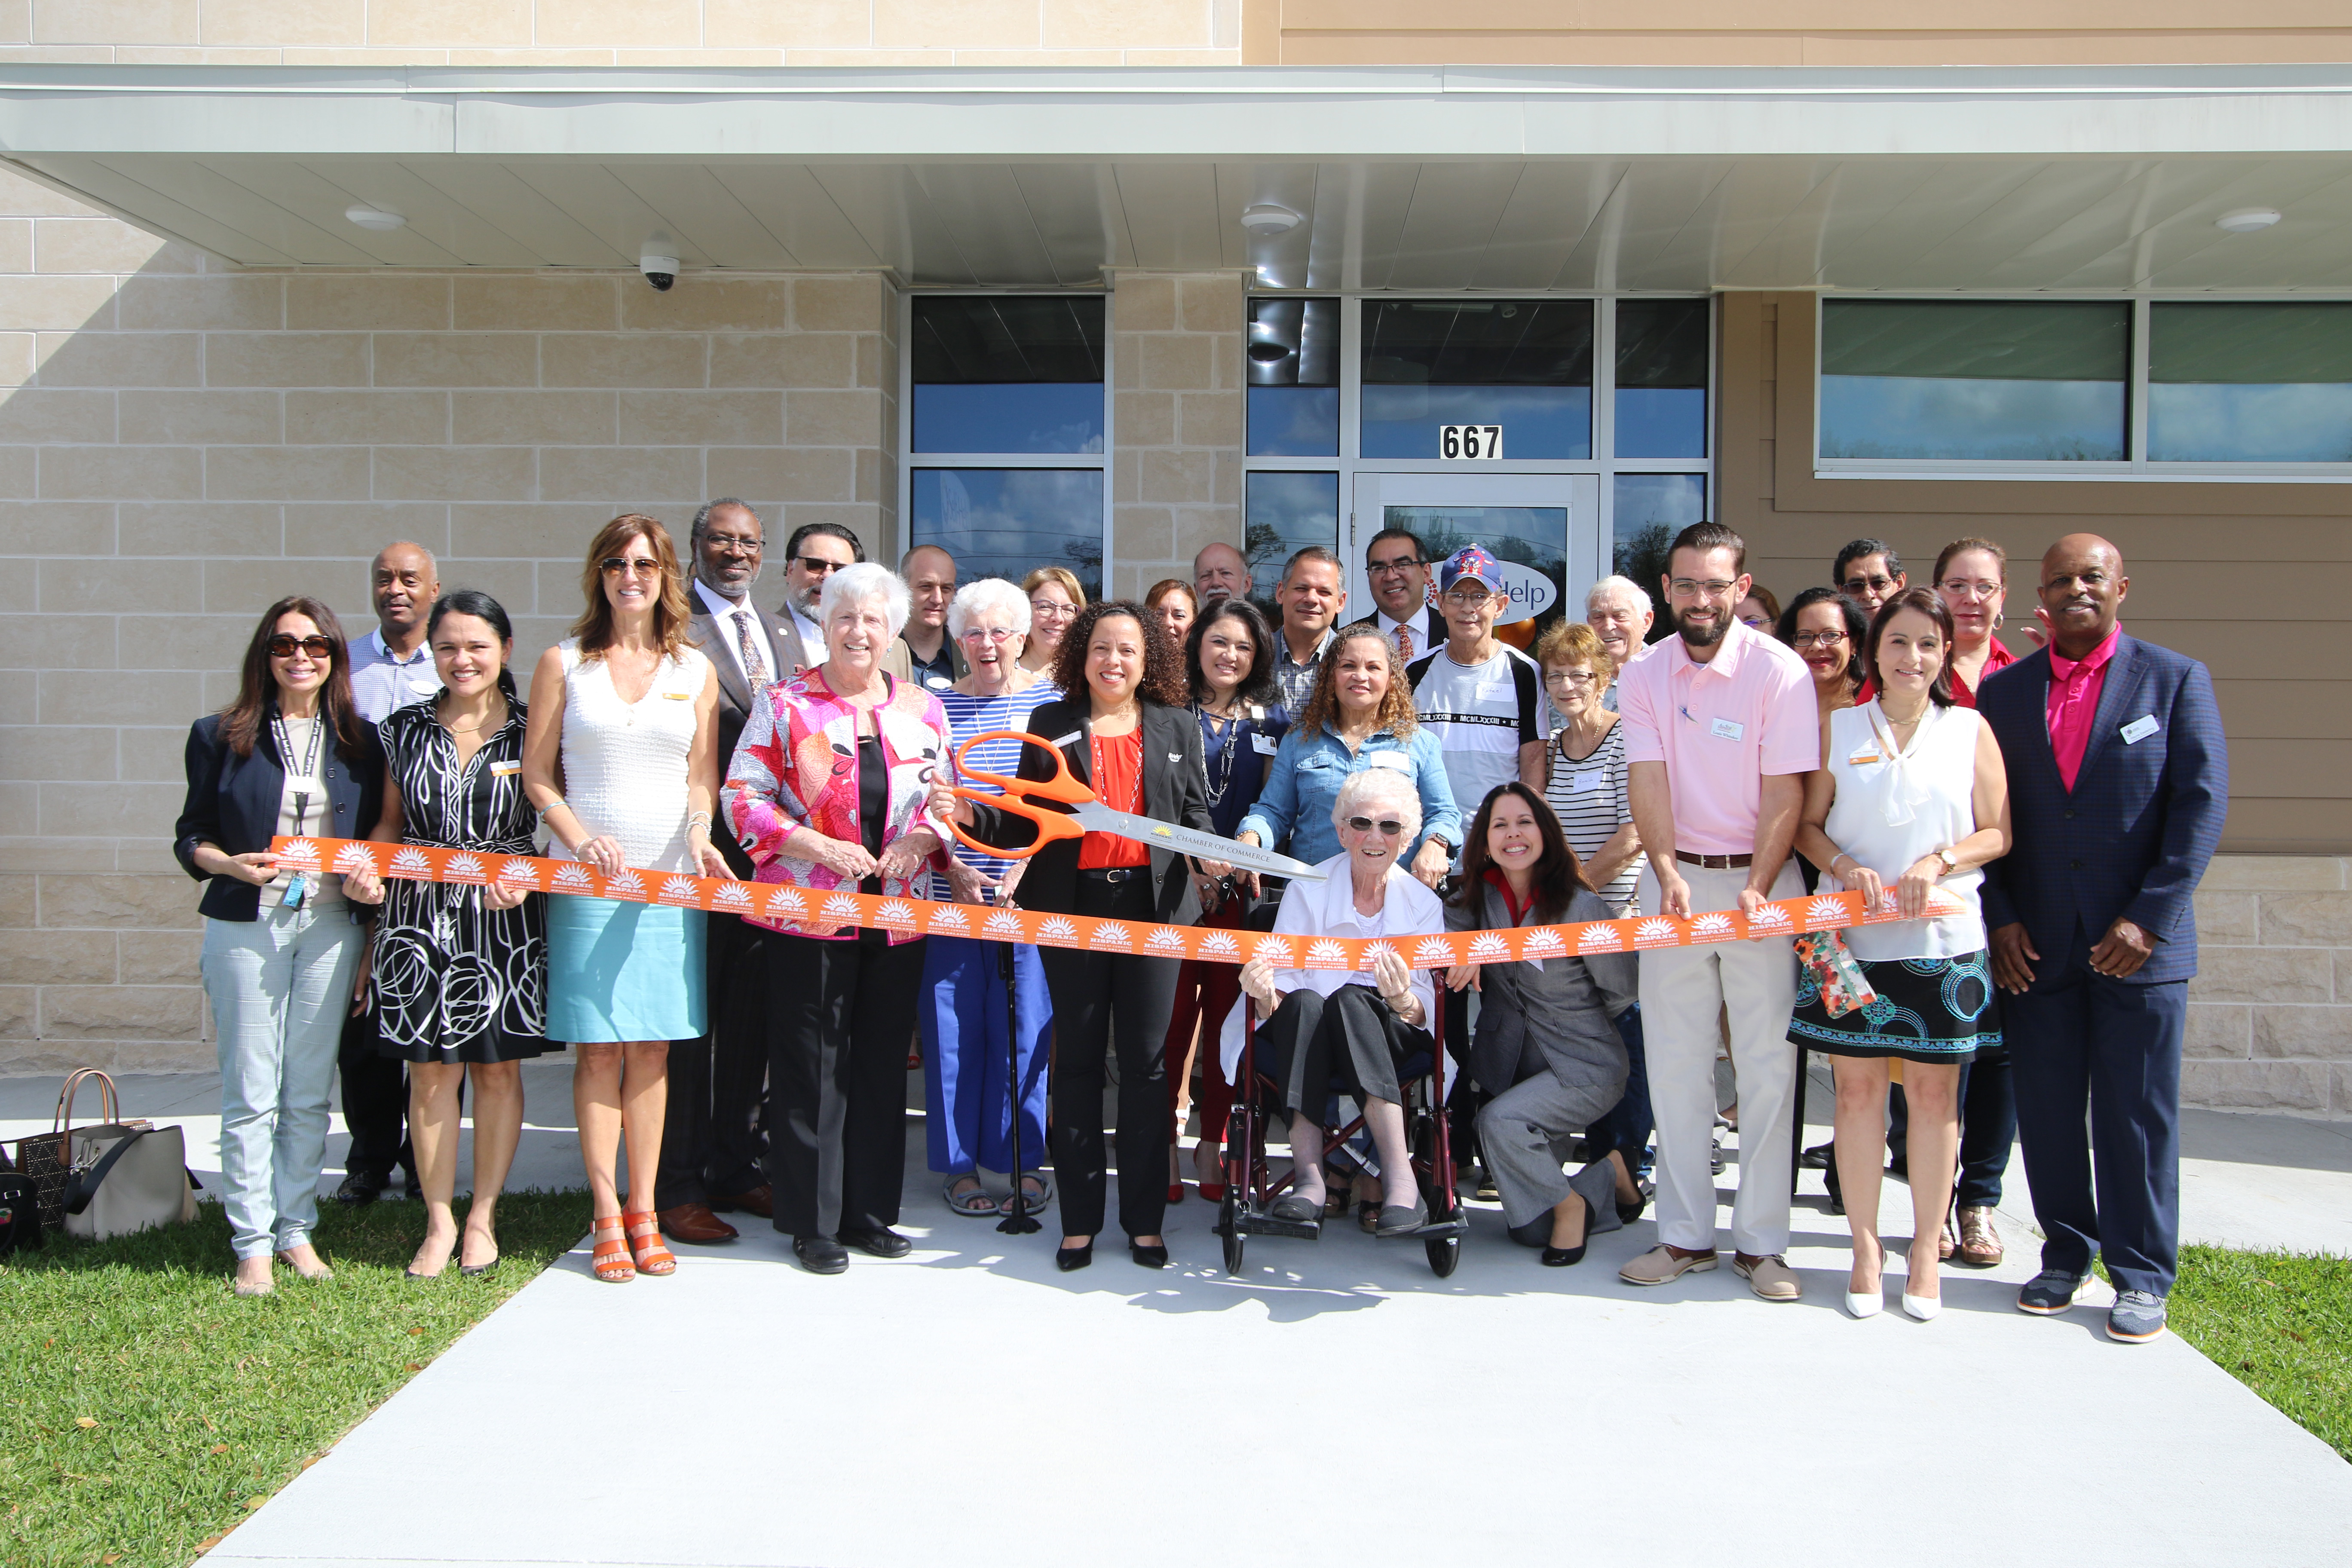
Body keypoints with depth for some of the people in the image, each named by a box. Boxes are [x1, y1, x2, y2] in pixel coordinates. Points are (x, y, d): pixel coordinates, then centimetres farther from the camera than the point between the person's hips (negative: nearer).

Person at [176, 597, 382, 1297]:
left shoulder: (359, 741, 9)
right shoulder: (221, 736, 4)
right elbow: (191, 836, 6)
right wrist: (232, 865, -13)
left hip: (330, 927, 2)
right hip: (245, 928, -2)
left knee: (310, 1092, 6)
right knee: (250, 1091, 0)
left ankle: (297, 1230, 17)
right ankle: (252, 1243, 9)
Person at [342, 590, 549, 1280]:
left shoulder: (530, 732, 1)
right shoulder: (404, 728, 7)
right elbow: (391, 821, 13)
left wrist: (525, 880, -15)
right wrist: (369, 872, -5)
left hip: (504, 921, -1)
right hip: (419, 917, 2)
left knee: (497, 1067, 6)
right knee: (431, 1068, 4)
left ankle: (482, 1217, 19)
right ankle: (439, 1220, 16)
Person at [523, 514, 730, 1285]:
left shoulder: (695, 670, 11)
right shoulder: (563, 662, 6)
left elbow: (703, 776, 10)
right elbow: (536, 772, 4)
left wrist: (699, 835, -9)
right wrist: (580, 836, -12)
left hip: (670, 877, 2)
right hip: (586, 877, -1)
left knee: (653, 1047, 4)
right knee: (598, 1048, 0)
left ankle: (644, 1212, 13)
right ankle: (608, 1217, 8)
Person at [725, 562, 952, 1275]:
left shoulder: (923, 709, 9)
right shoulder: (785, 705, -1)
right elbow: (743, 796, -4)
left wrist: (919, 842, -8)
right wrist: (818, 847, -16)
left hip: (897, 914, 3)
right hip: (810, 913, -3)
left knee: (882, 1064, 9)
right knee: (811, 1067, 1)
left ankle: (870, 1211, 22)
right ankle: (814, 1222, 14)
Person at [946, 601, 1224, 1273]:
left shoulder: (1176, 728, 10)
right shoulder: (1051, 724, 7)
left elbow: (1195, 811, 12)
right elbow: (1027, 821, 5)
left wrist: (1206, 851, -8)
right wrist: (972, 815, -12)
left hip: (1152, 903, 0)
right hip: (1072, 905, 0)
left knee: (1146, 1059, 2)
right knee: (1077, 1059, 5)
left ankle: (1144, 1218, 13)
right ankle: (1080, 1219, 14)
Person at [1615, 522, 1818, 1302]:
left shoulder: (1779, 671, -7)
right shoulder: (1643, 674, 3)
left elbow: (1785, 793, -10)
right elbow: (1648, 781, -5)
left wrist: (1754, 890, -20)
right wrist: (1669, 875, -19)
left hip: (1760, 878, -3)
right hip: (1675, 878, 3)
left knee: (1767, 1063, -1)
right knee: (1675, 1062, 5)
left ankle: (1760, 1241, 9)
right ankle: (1685, 1234, 15)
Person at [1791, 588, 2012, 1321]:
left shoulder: (1970, 730, 7)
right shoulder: (1838, 728, 7)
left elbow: (1998, 833, 5)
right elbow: (1808, 824, 7)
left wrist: (1939, 861, -12)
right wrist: (1843, 866, -12)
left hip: (1943, 939, 0)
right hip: (1853, 937, 0)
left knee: (1934, 1091, 3)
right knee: (1858, 1088, 1)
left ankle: (1926, 1252, 15)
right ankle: (1866, 1247, 12)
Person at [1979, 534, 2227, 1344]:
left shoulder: (2176, 679, 2)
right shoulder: (2003, 691, 8)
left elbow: (2203, 802, -4)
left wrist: (2149, 917, -11)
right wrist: (1999, 919, -2)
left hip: (2140, 941, -2)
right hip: (2034, 943, 2)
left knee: (2138, 1113, 3)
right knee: (2046, 1109, 7)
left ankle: (2142, 1275, 15)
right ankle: (2066, 1252, 22)